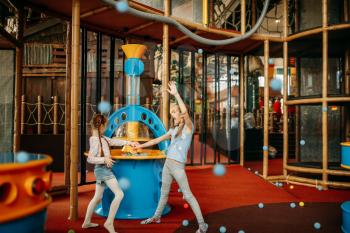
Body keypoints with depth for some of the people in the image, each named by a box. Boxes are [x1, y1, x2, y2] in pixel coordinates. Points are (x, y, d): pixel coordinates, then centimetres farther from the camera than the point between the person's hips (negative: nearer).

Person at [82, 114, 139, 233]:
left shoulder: (101, 138, 10)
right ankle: (109, 223, -5)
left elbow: (113, 141, 19)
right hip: (103, 169, -10)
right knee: (119, 194, -11)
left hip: (103, 170, 10)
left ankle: (86, 222, 30)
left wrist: (129, 143, 19)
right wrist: (104, 159, -28)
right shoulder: (95, 140, -18)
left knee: (97, 197, 18)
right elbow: (90, 158, -20)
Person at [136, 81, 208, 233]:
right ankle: (156, 217, 38)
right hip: (167, 164, 7)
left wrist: (176, 94, -24)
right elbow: (157, 140, 21)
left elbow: (185, 111, -25)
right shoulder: (173, 130, 12)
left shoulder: (188, 127, -6)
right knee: (164, 193, 21)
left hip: (178, 166, -7)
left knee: (188, 195, -4)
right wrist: (141, 146, 25)